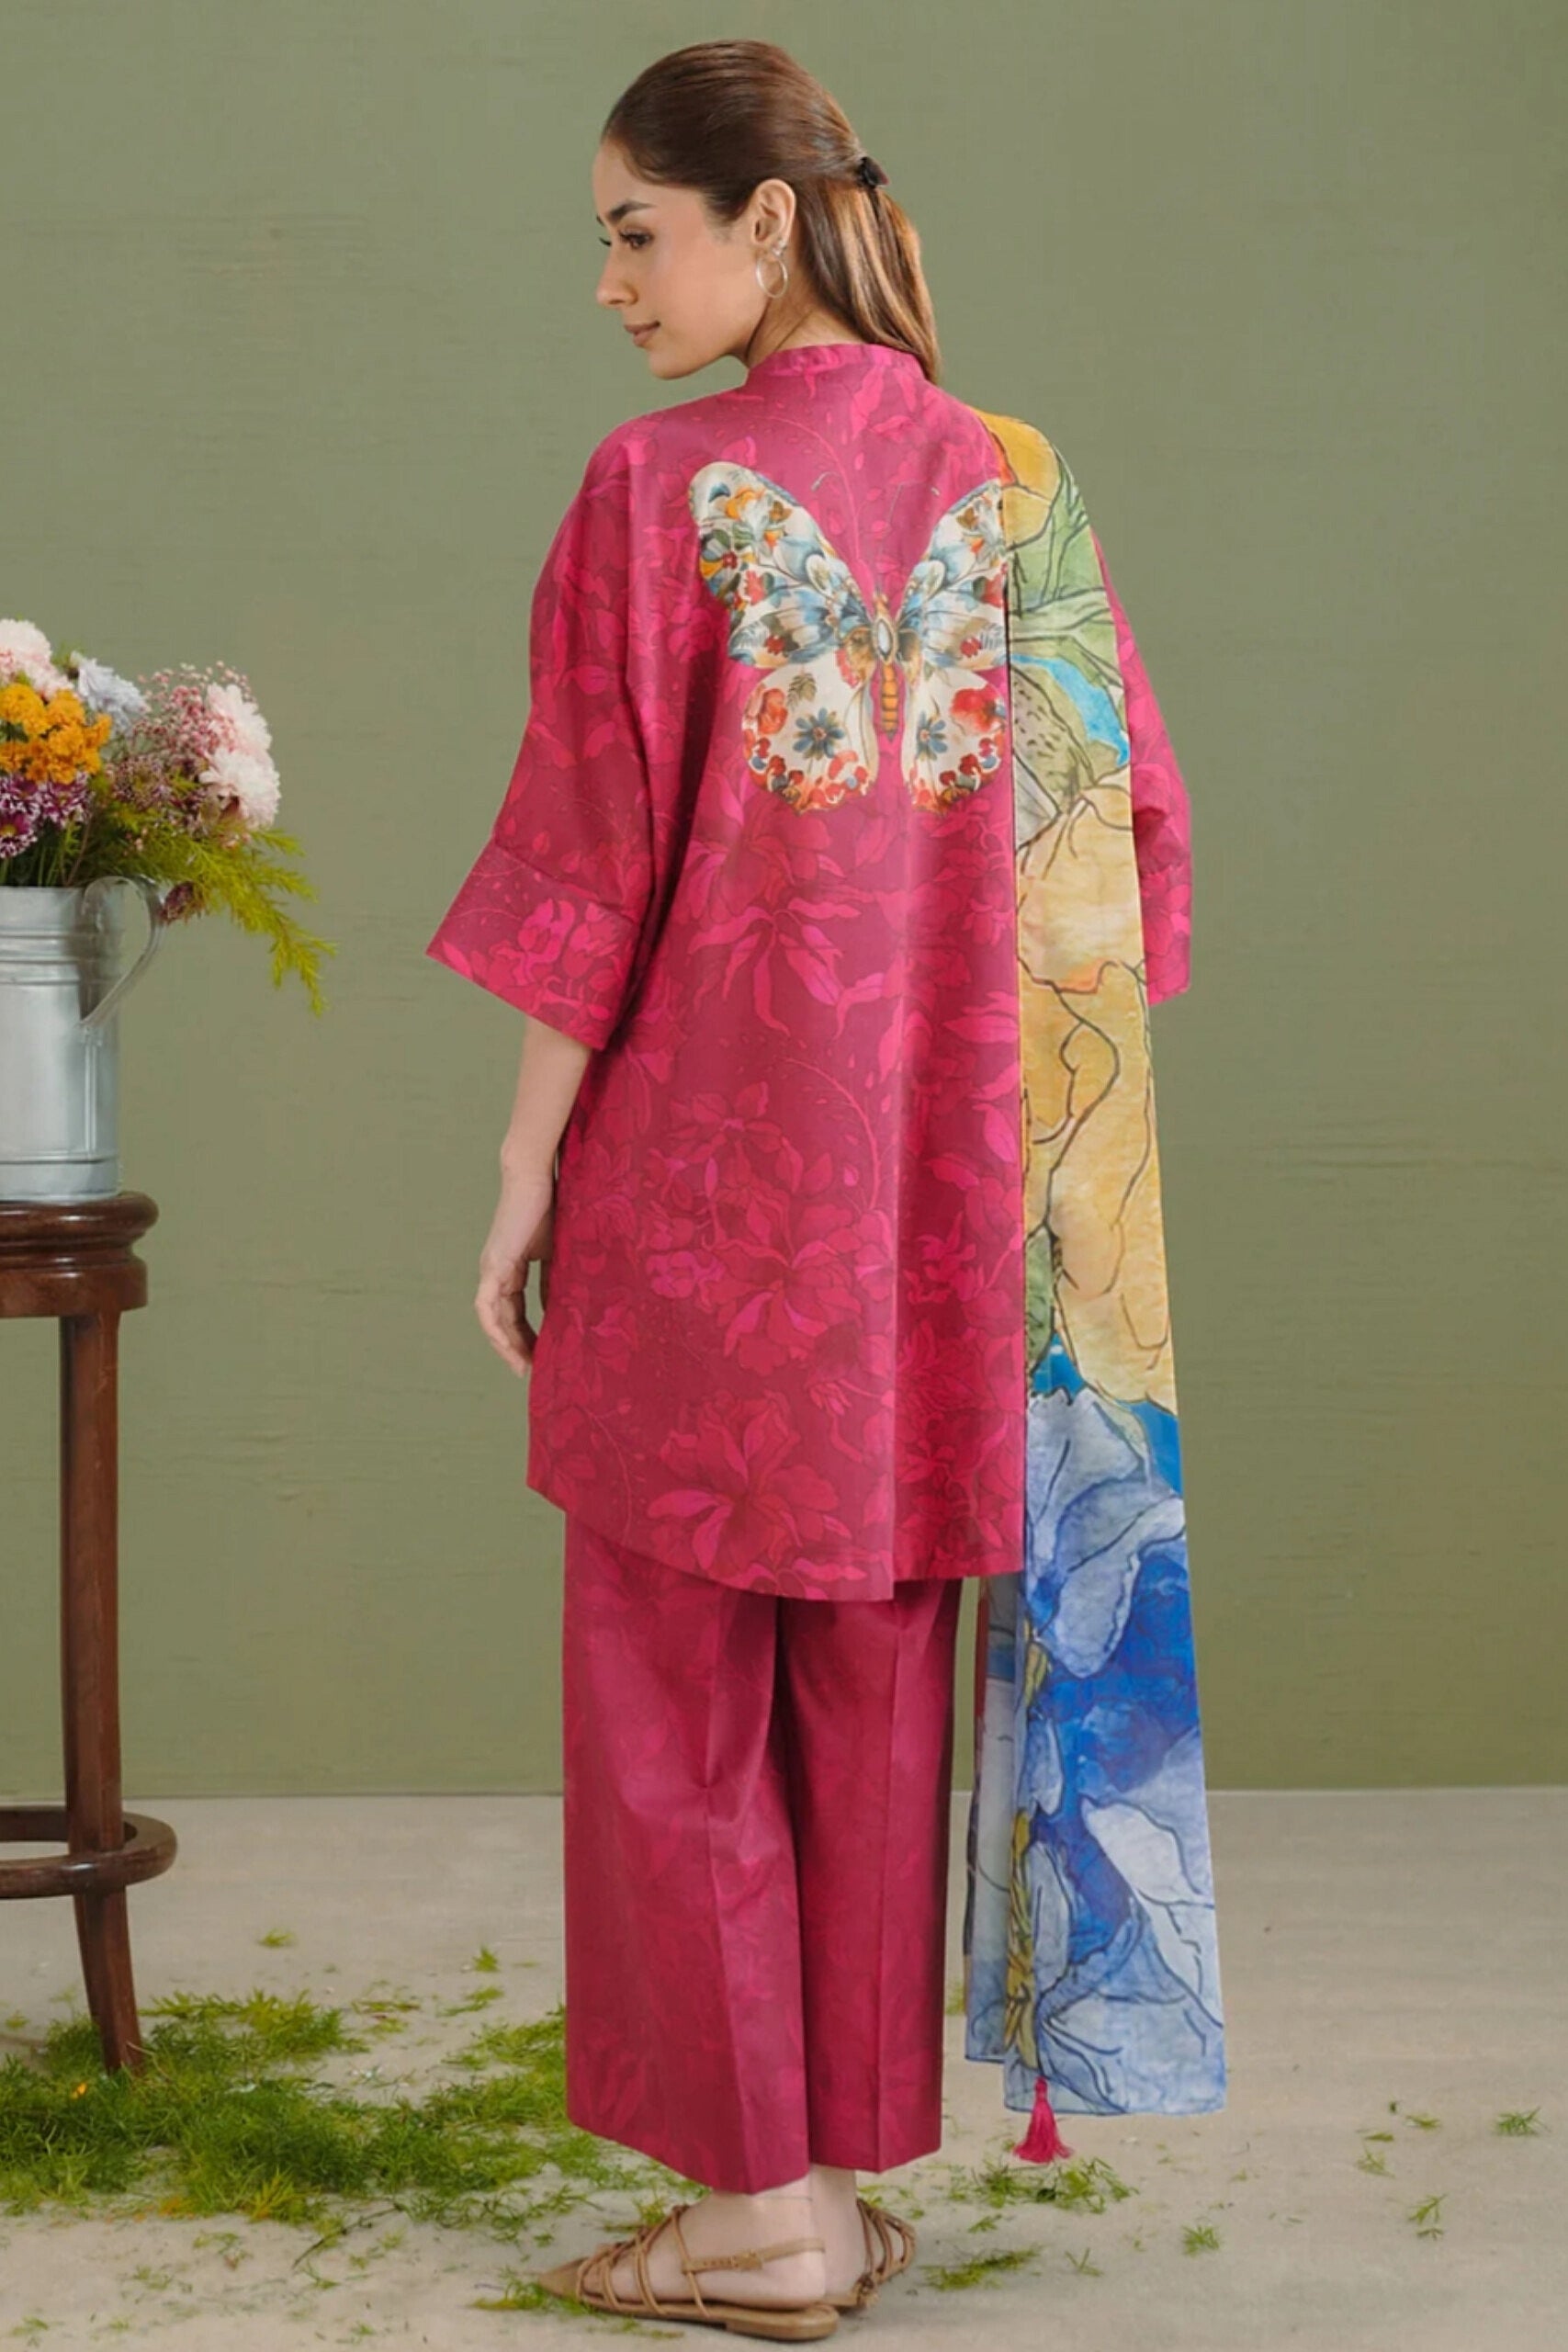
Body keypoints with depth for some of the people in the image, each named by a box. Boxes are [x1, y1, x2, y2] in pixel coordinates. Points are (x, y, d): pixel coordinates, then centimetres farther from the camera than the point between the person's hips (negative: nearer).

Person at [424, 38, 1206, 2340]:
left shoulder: (661, 490, -11)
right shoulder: (1003, 483, 5)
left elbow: (597, 867, -11)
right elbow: (1126, 827, 8)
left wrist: (523, 1174, -4)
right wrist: (1027, 1113, 15)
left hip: (696, 1157, -5)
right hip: (928, 1177, 5)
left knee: (678, 1680, 6)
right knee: (874, 1677, 12)